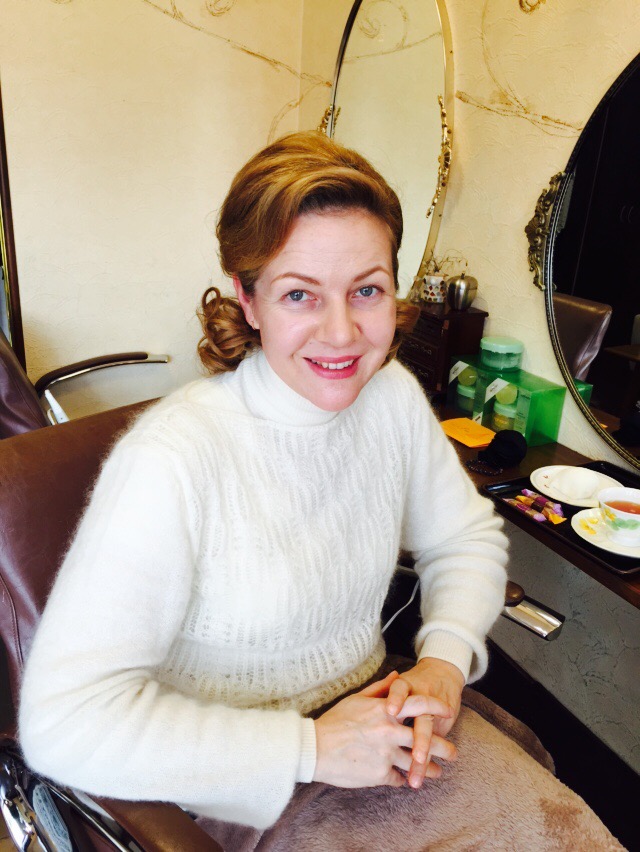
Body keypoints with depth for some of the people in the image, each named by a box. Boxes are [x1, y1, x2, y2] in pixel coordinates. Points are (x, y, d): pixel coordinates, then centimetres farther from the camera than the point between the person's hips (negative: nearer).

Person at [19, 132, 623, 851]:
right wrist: (313, 747, -25)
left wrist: (446, 658, -11)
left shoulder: (393, 396, -6)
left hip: (375, 710, 5)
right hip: (251, 785, -4)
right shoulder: (171, 460, -27)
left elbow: (467, 535, 7)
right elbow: (64, 720, -27)